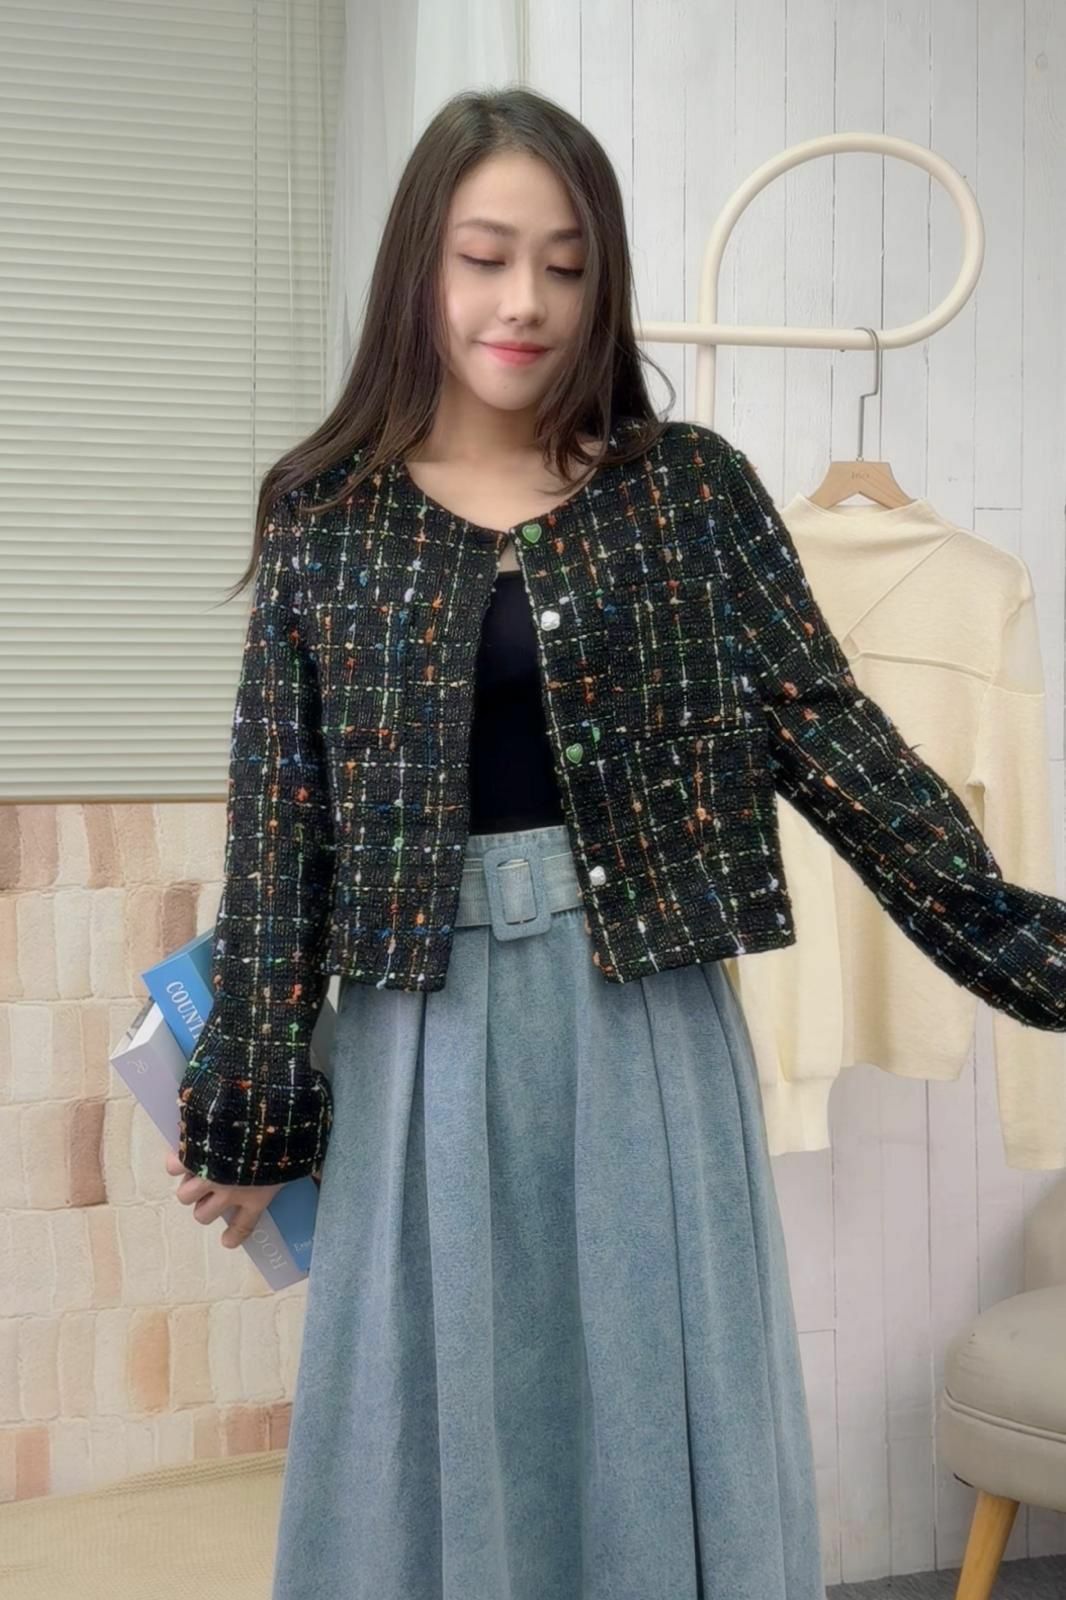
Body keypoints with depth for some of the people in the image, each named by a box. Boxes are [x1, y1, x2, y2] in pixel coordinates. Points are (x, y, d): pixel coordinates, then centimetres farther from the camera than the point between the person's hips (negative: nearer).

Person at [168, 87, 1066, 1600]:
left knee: (656, 1407, 10)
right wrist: (246, 1111, 2)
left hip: (643, 1020, 0)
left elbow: (829, 731, 0)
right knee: (439, 1422, 11)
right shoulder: (324, 517, 2)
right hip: (430, 1032, 1)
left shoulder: (690, 489, 2)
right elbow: (279, 820, 2)